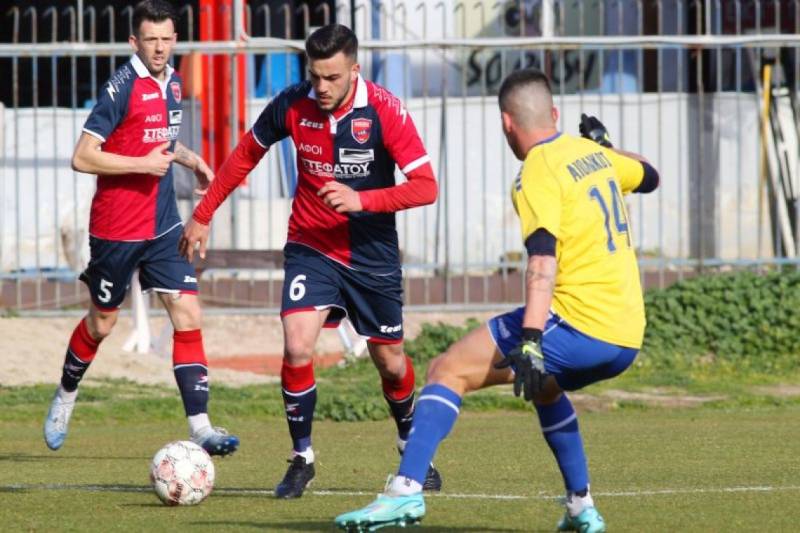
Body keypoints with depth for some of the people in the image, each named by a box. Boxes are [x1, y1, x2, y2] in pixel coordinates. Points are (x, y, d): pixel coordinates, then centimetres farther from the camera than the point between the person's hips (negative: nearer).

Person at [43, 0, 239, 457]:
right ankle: (66, 397, 36)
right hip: (117, 227, -6)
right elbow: (83, 157, -18)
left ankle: (200, 426, -11)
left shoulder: (171, 82, 7)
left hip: (162, 226, 6)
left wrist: (192, 160, 11)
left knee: (188, 314, -7)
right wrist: (144, 164, -22)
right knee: (102, 322, 9)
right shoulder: (122, 87, -16)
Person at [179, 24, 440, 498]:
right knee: (297, 348, -20)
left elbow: (425, 187, -19)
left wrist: (361, 200, -31)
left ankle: (411, 449, 39)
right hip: (311, 248, 0)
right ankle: (302, 459, -1)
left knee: (391, 363, 10)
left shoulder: (385, 110, -18)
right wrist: (203, 215, 11)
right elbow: (245, 156, 7)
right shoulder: (291, 105, -11)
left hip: (373, 256, 0)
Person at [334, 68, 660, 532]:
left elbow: (543, 259, -22)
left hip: (578, 322, -8)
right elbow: (649, 177, 36)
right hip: (628, 338, 8)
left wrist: (530, 340, -30)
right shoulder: (593, 153, 14)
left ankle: (407, 490, -22)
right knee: (544, 386, 37)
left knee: (447, 370, -7)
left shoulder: (539, 172, -8)